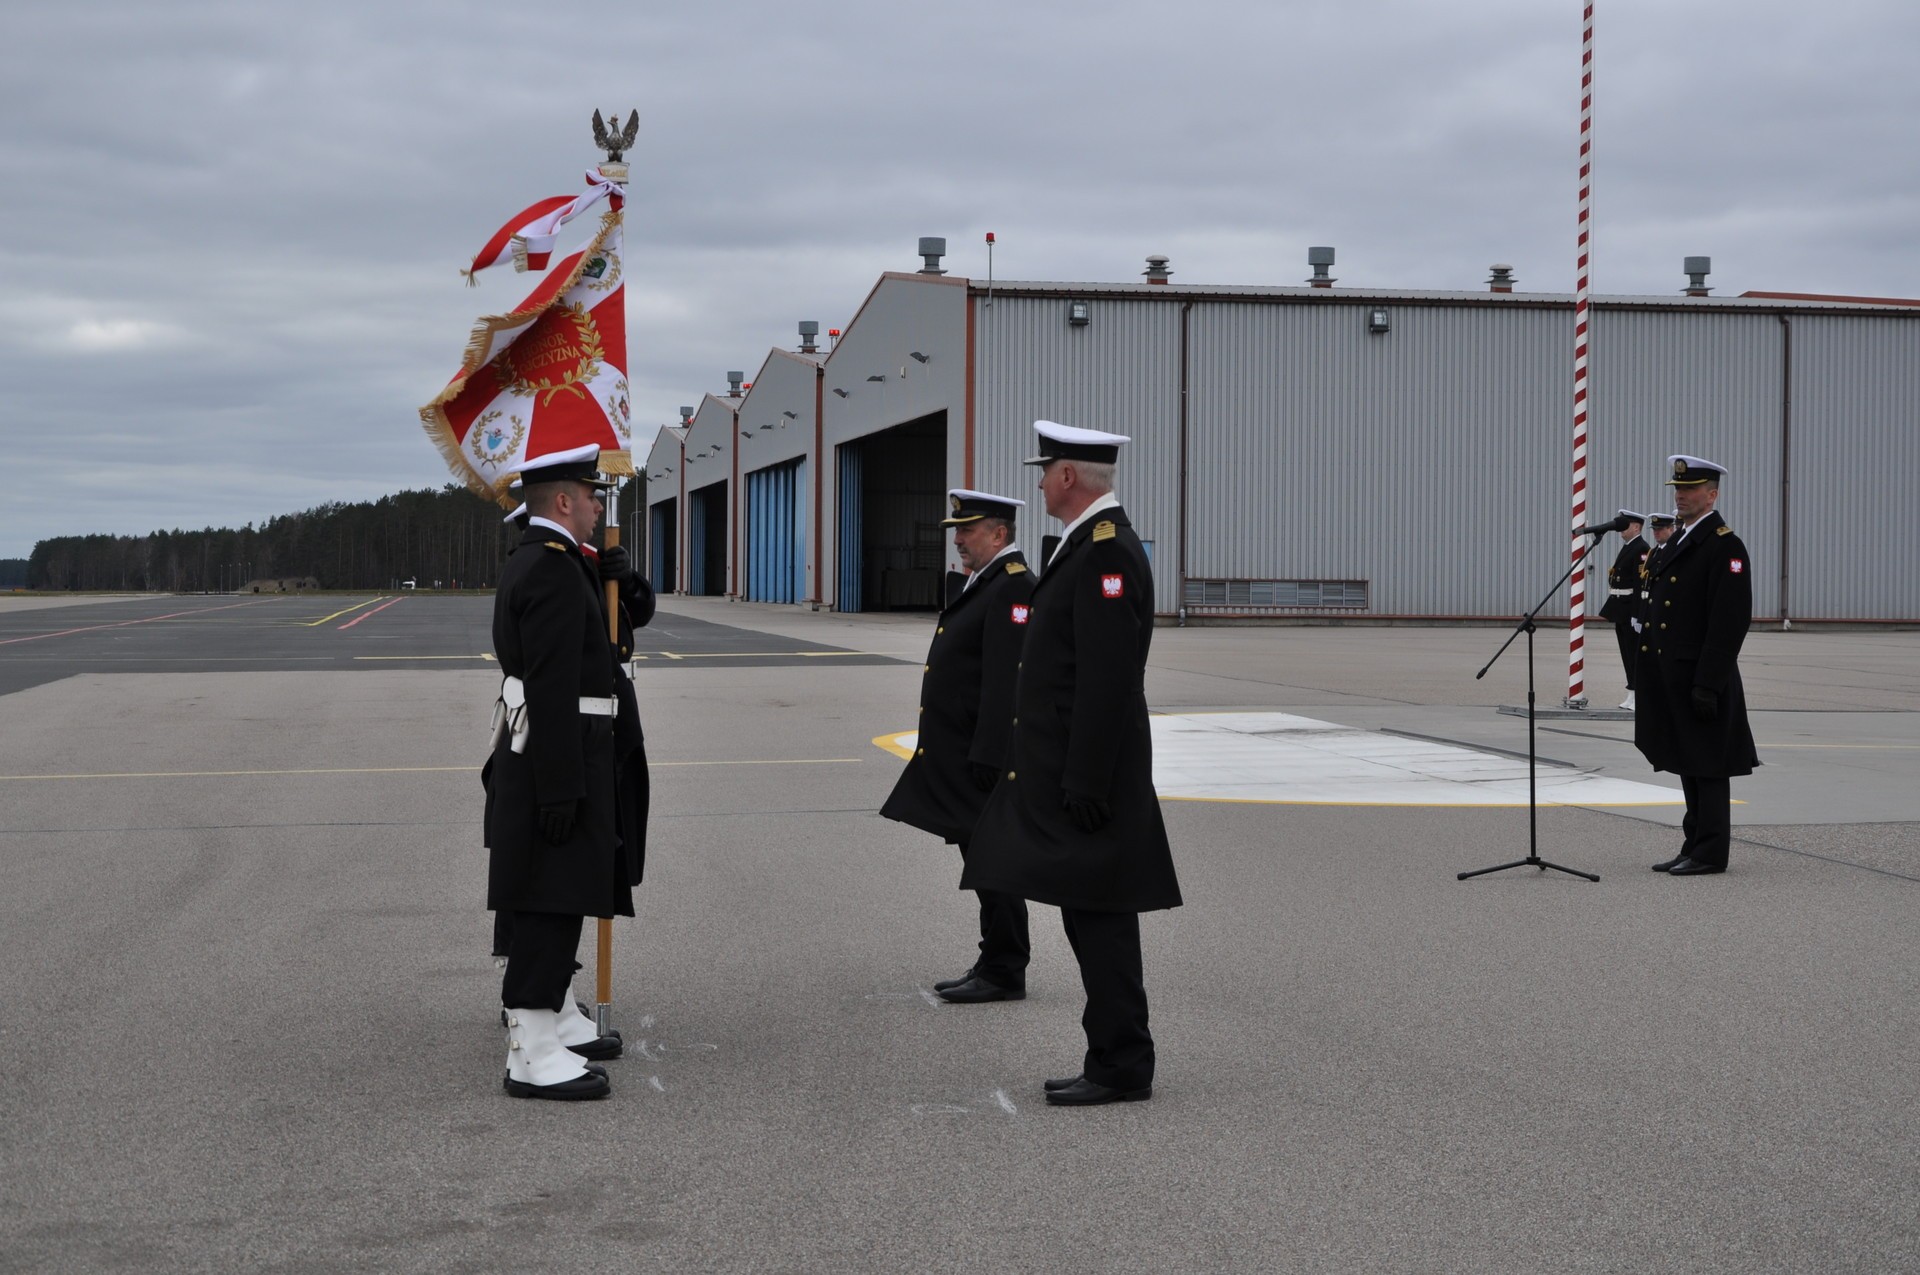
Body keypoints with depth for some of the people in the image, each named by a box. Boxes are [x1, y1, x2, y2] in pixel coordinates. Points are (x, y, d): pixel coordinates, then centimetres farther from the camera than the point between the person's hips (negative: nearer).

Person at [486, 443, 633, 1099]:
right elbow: (552, 689, -23)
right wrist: (561, 790, -24)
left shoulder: (527, 561, 14)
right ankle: (533, 1054, -4)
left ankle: (553, 1015, 33)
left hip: (541, 759, 11)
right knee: (552, 903, -7)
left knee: (553, 901, 20)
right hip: (559, 762, -11)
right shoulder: (553, 571, -19)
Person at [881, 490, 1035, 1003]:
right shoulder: (982, 583, 17)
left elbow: (1005, 681, -22)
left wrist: (986, 758, -25)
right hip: (957, 758, 10)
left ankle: (1004, 973, 2)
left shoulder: (1013, 588, -16)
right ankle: (994, 965, 21)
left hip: (986, 758, -10)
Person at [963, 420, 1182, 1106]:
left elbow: (1107, 680, -22)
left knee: (1099, 919, -5)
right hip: (1071, 774, 10)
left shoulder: (1105, 550, -17)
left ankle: (1122, 1068, 2)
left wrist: (1084, 784, -23)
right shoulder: (1094, 544, 16)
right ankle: (1114, 1061, 19)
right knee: (1092, 920, 13)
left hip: (1087, 777, -10)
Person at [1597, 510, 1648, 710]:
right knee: (1627, 654, 12)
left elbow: (1641, 583, -20)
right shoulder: (1627, 547, 17)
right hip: (1621, 609, 10)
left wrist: (1636, 613, -24)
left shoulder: (1642, 549, -13)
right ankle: (1633, 693, 17)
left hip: (1632, 609, -10)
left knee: (1635, 653, -6)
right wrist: (1614, 609, 17)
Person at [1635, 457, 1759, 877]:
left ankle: (1710, 854, 1)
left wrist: (1707, 684, -21)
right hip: (1671, 677, 9)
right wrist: (1646, 675, 16)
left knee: (1707, 768, -3)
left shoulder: (1725, 546, -12)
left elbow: (1729, 622, -18)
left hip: (1700, 678, -9)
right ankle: (1695, 847, 19)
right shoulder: (1678, 541, 17)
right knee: (1687, 766, 13)